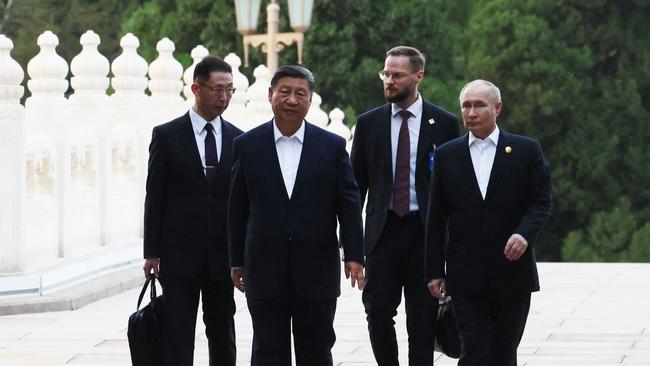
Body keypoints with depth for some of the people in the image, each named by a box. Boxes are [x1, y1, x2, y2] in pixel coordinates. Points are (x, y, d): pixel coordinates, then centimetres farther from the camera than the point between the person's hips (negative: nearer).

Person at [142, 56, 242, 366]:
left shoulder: (239, 140, 7)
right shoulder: (167, 136, 0)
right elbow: (154, 197, 0)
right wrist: (151, 252, -4)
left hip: (223, 256, 3)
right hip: (180, 255, -3)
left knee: (223, 334, 9)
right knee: (177, 339, -3)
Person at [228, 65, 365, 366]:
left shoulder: (332, 146, 2)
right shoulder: (247, 145, 3)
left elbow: (349, 204, 2)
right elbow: (238, 208, 7)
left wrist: (354, 255, -5)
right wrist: (237, 261, 6)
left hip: (317, 270, 0)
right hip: (265, 270, 0)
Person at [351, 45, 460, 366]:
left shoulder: (444, 123, 2)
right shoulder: (369, 123, 7)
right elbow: (356, 184, 8)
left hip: (426, 231, -1)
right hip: (383, 230, 1)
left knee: (422, 318, 2)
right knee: (378, 312, -3)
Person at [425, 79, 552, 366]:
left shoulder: (526, 150, 3)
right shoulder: (447, 155, 6)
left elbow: (541, 201, 1)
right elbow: (436, 219, 7)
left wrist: (524, 234, -19)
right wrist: (435, 270, 3)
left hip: (512, 273, 0)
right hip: (466, 275, 0)